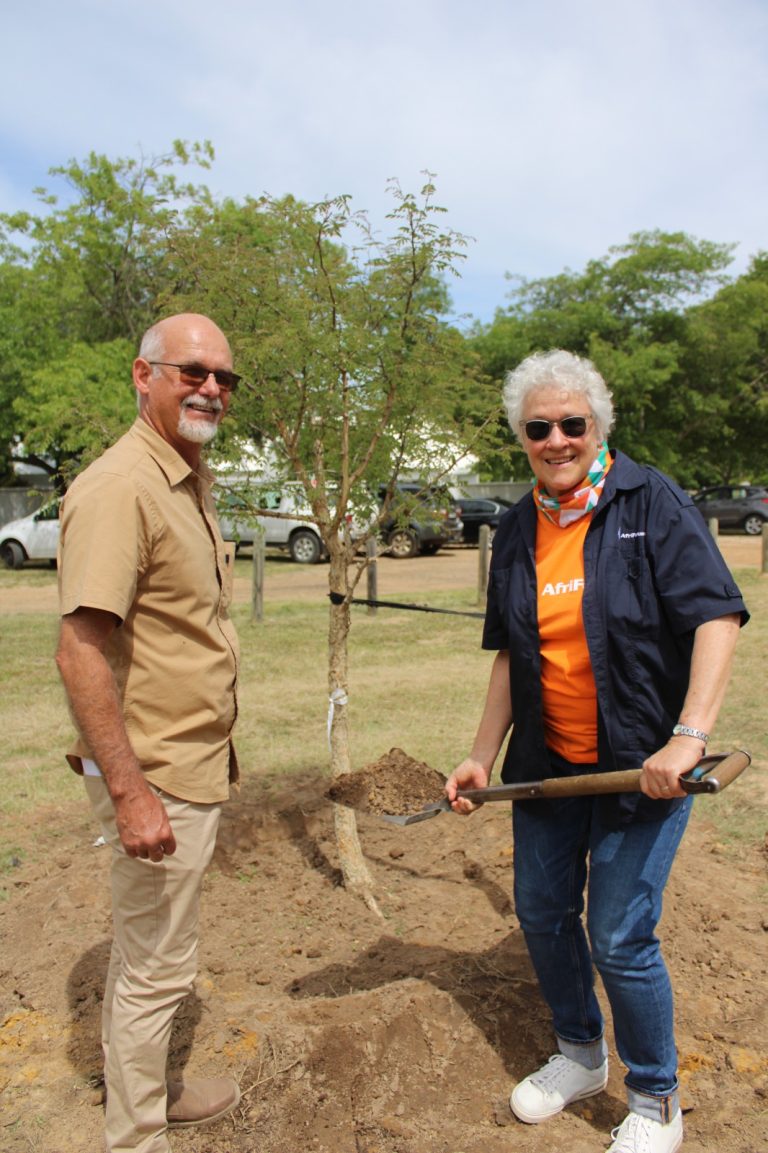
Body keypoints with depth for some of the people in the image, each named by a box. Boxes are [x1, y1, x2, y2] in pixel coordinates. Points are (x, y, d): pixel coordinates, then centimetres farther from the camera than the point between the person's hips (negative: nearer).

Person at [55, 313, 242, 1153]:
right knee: (154, 967, 8)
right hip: (156, 776, -9)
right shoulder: (119, 487, -20)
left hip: (193, 767, 9)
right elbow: (80, 651, -25)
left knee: (147, 951, 25)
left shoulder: (190, 483, 10)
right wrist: (130, 792, -26)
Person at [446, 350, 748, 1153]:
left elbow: (716, 617, -18)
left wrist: (688, 737, -28)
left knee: (621, 940, 0)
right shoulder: (517, 532, 4)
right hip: (547, 764, 6)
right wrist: (482, 757, 7)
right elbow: (509, 656, 9)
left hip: (639, 764, -5)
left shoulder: (652, 504, -10)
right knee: (541, 912, 16)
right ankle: (580, 1055, 44)